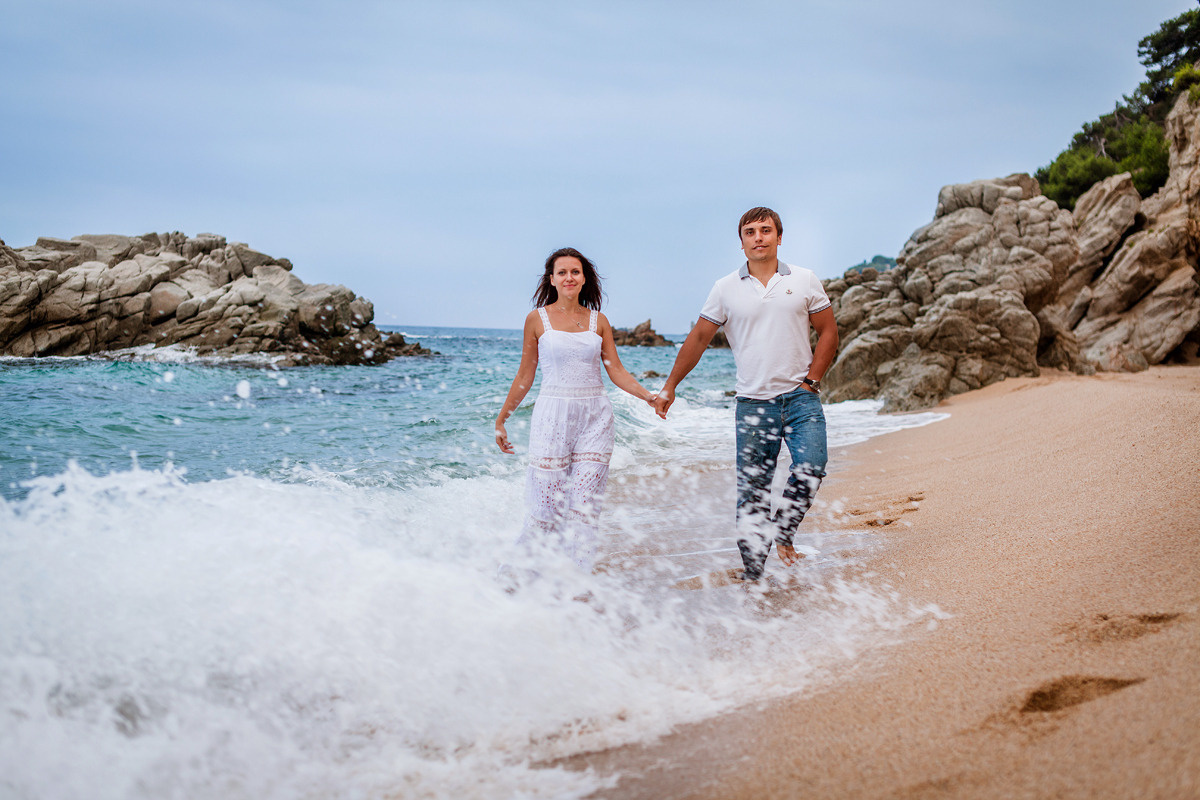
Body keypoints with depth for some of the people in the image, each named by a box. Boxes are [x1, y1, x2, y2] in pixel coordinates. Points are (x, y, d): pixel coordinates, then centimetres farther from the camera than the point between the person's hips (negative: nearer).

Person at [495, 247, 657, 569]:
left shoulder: (598, 321, 9)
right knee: (546, 509, -3)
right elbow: (525, 375, 8)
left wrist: (649, 396, -9)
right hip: (553, 415, -2)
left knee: (584, 509, 0)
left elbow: (617, 371, 8)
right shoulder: (538, 319, 3)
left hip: (595, 418, 2)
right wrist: (501, 420, 9)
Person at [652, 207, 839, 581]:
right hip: (753, 402, 0)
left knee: (812, 464, -22)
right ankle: (752, 574, 10)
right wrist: (669, 386, 11)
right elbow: (697, 340, 9)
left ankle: (783, 532, 2)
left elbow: (828, 331, 10)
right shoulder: (726, 289, 4)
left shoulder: (805, 281, 5)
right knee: (752, 492, 1)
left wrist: (812, 379, -1)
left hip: (800, 396, 0)